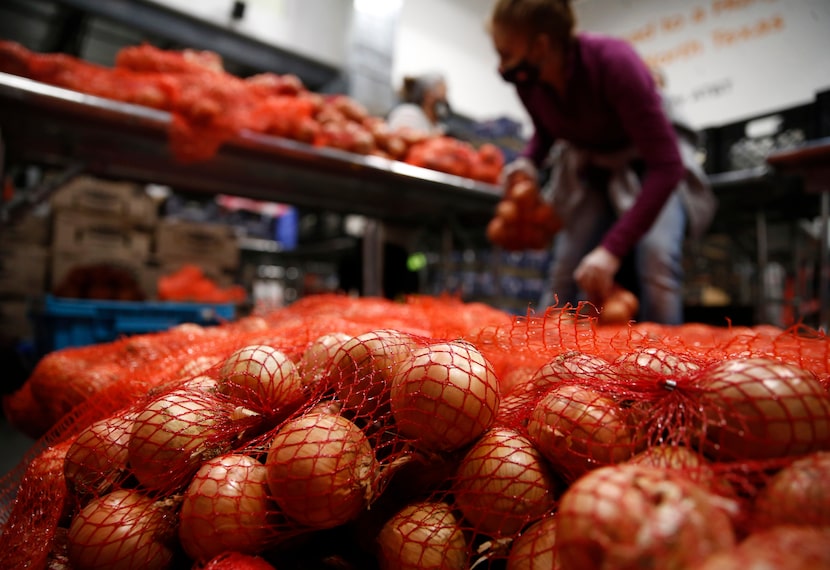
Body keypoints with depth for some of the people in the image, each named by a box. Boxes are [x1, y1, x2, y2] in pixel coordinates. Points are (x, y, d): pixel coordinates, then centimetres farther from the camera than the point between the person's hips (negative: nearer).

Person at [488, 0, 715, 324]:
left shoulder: (613, 62, -31)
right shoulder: (526, 79, -16)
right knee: (564, 270, -9)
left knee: (657, 260, -26)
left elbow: (666, 166, -34)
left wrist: (612, 248, -41)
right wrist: (528, 161, -16)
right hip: (587, 173, 4)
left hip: (646, 169, -4)